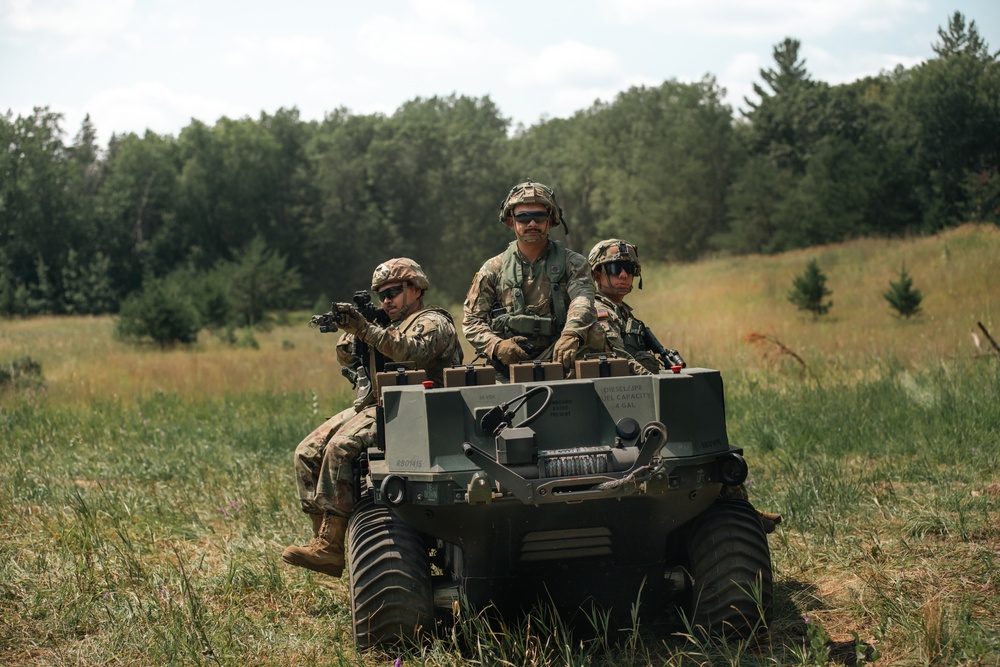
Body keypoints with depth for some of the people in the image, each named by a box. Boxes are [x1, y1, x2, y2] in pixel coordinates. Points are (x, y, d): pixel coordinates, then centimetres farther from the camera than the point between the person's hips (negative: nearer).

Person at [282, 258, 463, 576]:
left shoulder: (433, 322, 1)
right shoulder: (391, 325, 29)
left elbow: (413, 352, -22)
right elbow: (347, 359, 22)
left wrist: (365, 330, -30)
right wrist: (348, 331, 1)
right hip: (371, 406, 9)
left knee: (340, 448, -30)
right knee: (308, 453, -5)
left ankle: (331, 548, -33)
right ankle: (323, 537, -8)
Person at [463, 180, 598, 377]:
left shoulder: (572, 263, 8)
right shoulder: (493, 270, 12)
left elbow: (582, 301, -11)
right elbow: (472, 321, 12)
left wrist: (571, 335, -34)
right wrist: (497, 346, -10)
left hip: (557, 363, 0)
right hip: (507, 370, 0)